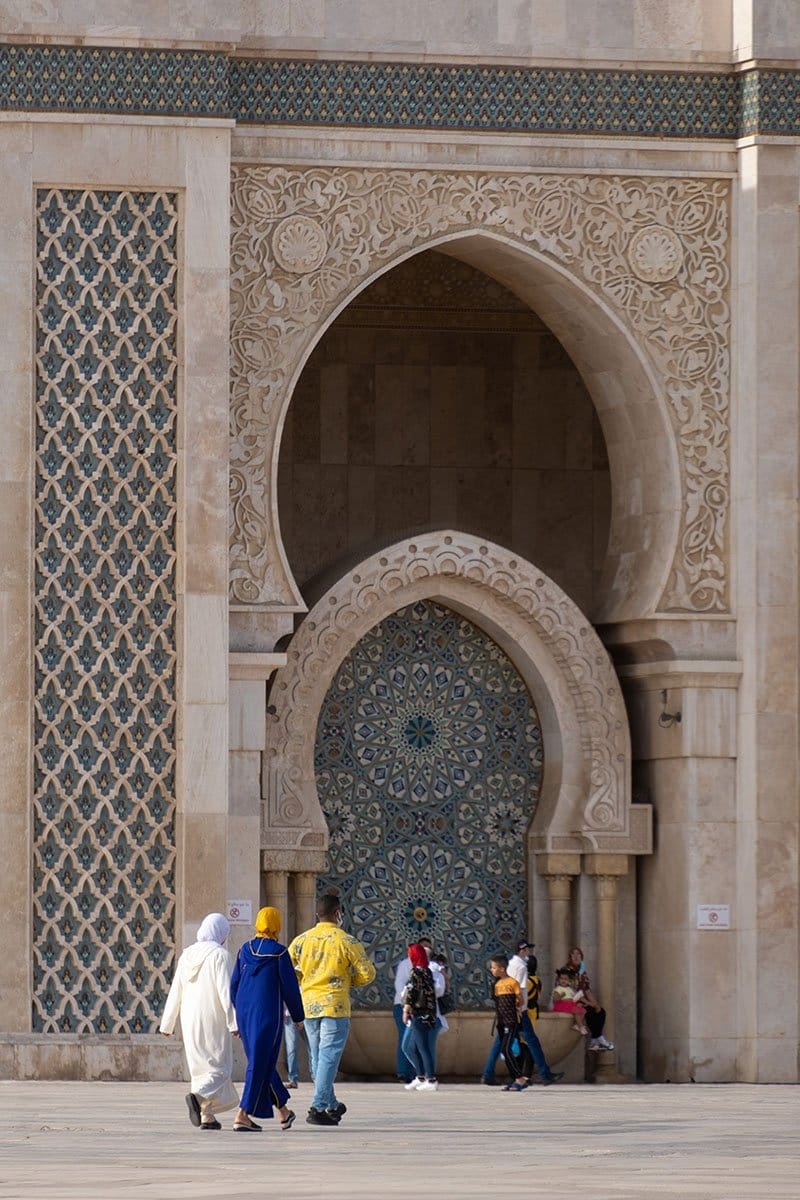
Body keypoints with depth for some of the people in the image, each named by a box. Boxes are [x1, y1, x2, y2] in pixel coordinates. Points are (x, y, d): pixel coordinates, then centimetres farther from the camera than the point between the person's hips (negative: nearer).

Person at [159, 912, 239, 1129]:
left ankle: (207, 1115, 11)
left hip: (190, 1021, 6)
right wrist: (234, 1023, -14)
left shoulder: (187, 955, 10)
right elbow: (226, 991, -15)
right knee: (219, 1068, -3)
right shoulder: (219, 955, -8)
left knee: (200, 1067, 14)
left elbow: (175, 992, 12)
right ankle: (199, 1096, -29)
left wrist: (167, 1024, 17)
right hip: (213, 1021, -6)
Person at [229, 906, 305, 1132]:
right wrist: (298, 1016, 5)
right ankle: (243, 1115, -12)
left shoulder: (245, 950, 6)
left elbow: (234, 985, 10)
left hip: (245, 1012, 6)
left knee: (262, 1062, 16)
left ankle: (283, 1111, 25)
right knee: (260, 1064, -4)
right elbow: (289, 987, -8)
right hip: (268, 1013, -6)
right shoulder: (279, 952, -10)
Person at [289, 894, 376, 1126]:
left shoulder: (302, 940, 2)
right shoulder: (347, 941, -8)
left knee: (317, 1058, 16)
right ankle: (318, 1107, -13)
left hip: (309, 1005, 5)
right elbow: (368, 974, -7)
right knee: (328, 1057, -4)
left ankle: (331, 1105, 28)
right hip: (335, 1006, -5)